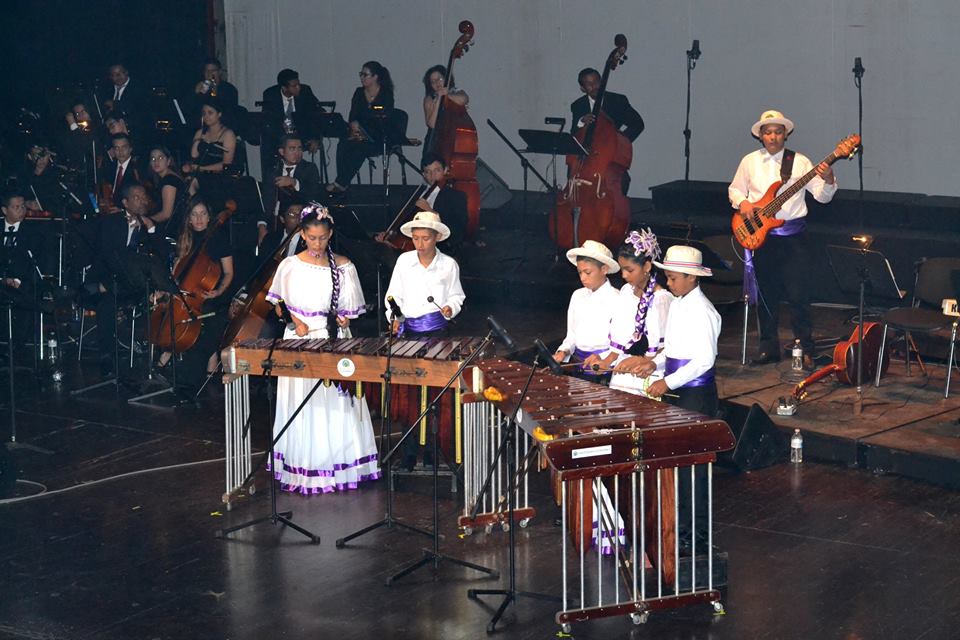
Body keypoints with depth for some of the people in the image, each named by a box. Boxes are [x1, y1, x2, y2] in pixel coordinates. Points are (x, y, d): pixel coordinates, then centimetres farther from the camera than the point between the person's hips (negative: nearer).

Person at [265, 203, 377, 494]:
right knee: (302, 406, 3)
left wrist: (344, 319, -12)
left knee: (336, 405, 1)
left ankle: (338, 465, 11)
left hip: (333, 338, 0)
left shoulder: (343, 266, 0)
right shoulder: (290, 266, 0)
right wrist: (295, 322, -7)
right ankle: (302, 470, 10)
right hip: (300, 339, 0)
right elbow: (279, 303, 10)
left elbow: (350, 306, 8)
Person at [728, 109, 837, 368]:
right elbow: (734, 189, 17)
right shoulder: (750, 162, 7)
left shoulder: (800, 162, 1)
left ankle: (805, 350, 1)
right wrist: (742, 202, -4)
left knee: (798, 295, -6)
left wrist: (828, 181, -23)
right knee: (766, 294, 9)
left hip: (792, 237, -2)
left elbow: (822, 196, -2)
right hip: (761, 236, 2)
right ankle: (769, 348, 19)